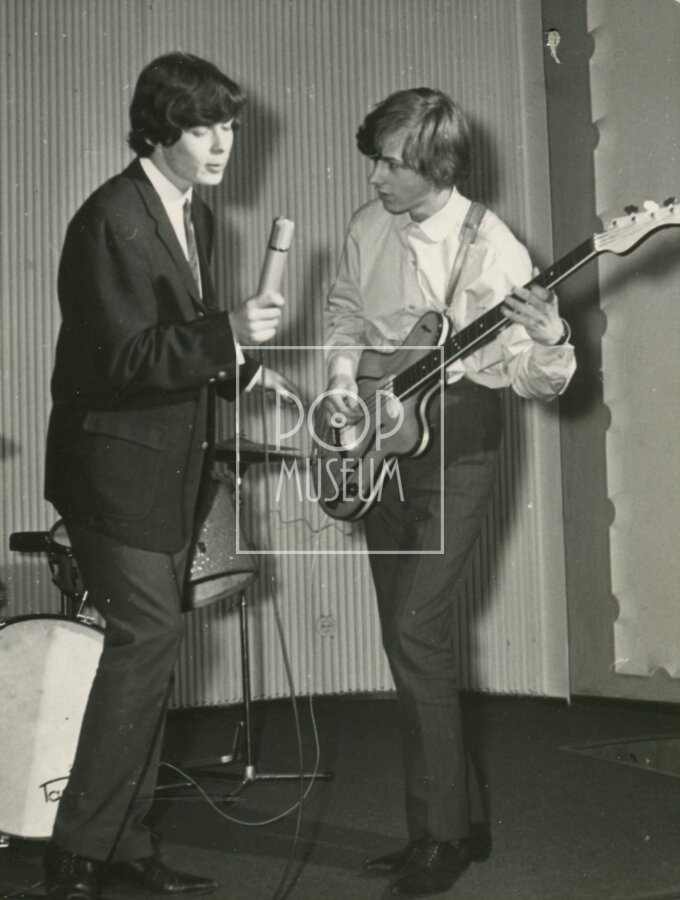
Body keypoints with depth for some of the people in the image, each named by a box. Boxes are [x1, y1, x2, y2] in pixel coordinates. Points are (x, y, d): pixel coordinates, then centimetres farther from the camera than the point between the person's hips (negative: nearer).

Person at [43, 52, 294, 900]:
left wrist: (240, 368, 7)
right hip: (115, 463, -9)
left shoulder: (195, 216, 12)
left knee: (148, 643, 11)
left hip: (170, 466, 9)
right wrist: (228, 331, -30)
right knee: (148, 633, -13)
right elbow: (126, 359, -23)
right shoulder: (111, 221, -17)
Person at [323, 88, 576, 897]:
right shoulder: (368, 227, 2)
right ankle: (459, 821, 24)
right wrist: (342, 380, 2)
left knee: (415, 634, -14)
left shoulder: (492, 251, -15)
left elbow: (544, 380, -12)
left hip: (454, 450, -6)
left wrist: (546, 337, -33)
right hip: (380, 448, 7)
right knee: (408, 642, 10)